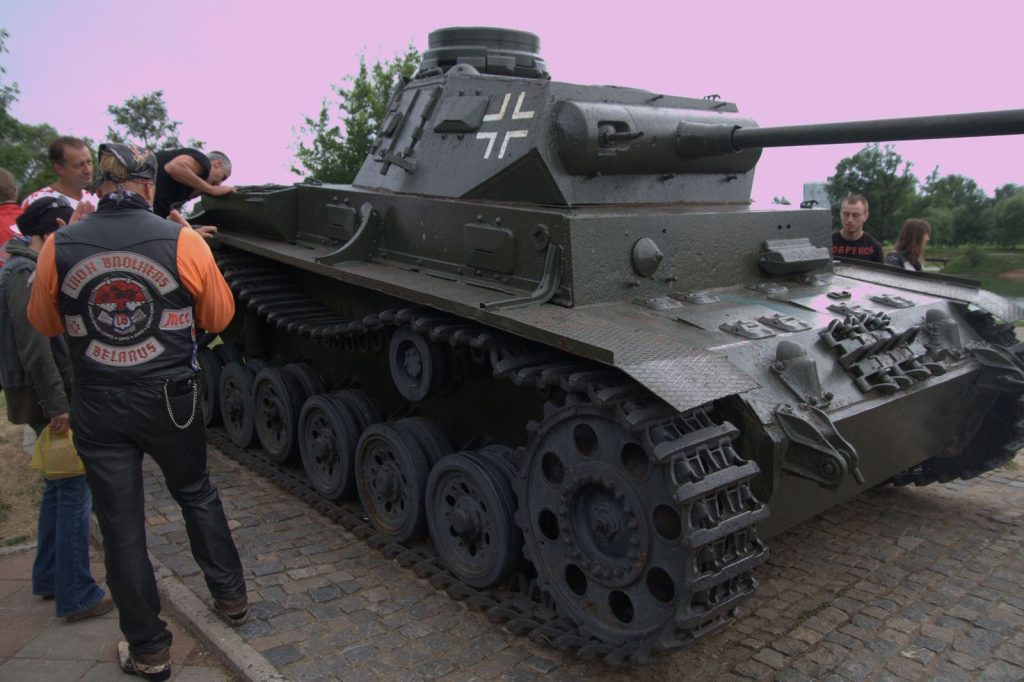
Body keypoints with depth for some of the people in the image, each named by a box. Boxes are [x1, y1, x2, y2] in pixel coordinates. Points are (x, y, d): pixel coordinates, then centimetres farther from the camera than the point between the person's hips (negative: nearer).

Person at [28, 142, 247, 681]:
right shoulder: (182, 242, -12)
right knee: (197, 495, 23)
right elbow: (219, 317, 2)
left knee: (120, 526, 12)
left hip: (98, 410, 1)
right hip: (170, 400, 0)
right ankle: (230, 596, 36)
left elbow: (44, 323, 9)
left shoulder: (59, 247, -7)